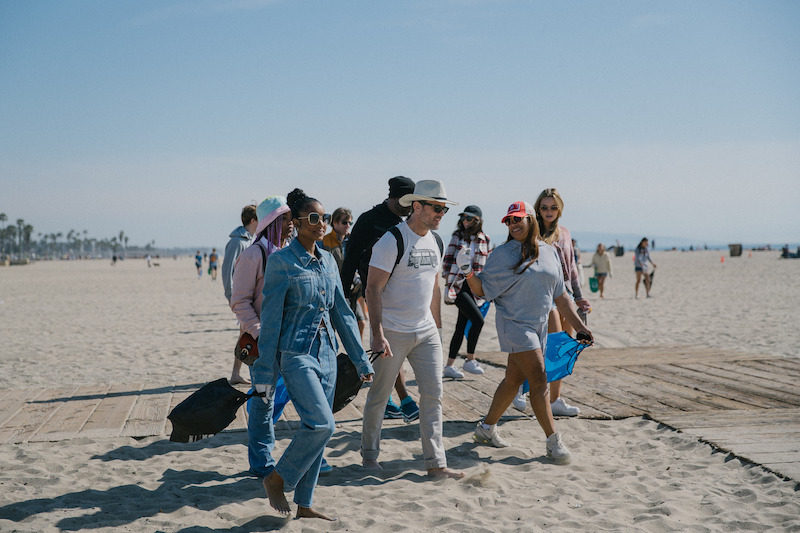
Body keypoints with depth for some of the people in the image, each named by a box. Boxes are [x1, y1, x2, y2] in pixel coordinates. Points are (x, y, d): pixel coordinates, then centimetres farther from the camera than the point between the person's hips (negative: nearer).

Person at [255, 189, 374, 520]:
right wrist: (265, 372, -9)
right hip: (296, 353, -7)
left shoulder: (328, 260, 9)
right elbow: (270, 318, -10)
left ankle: (304, 505, 20)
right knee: (322, 424, -18)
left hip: (326, 353, 7)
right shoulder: (281, 262, -10)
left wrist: (360, 359, 13)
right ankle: (276, 479, 5)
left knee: (318, 429, 9)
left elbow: (341, 312, 14)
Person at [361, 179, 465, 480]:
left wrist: (437, 328, 18)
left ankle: (435, 463, 7)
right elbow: (373, 289, -16)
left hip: (426, 331, 7)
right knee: (379, 396, 5)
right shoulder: (392, 241, -14)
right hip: (392, 332, -6)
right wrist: (378, 335, -22)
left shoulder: (436, 242, 10)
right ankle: (369, 455, 24)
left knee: (433, 394, 2)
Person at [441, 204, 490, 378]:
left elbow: (487, 266, 12)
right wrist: (447, 284, -4)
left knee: (461, 326, 7)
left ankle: (449, 365, 15)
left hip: (474, 289, 4)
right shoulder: (457, 237, 1)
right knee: (478, 319, -17)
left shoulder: (485, 240, 7)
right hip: (457, 286, -4)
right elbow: (447, 261, 3)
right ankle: (470, 360, -3)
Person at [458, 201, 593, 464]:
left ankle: (487, 428, 26)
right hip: (514, 324, -6)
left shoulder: (549, 253, 8)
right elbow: (481, 289, -4)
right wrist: (468, 272, -23)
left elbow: (560, 296, 12)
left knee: (513, 380, 12)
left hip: (539, 325, 6)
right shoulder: (503, 254, -7)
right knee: (539, 380, -10)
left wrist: (580, 326, 10)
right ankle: (553, 440, -3)